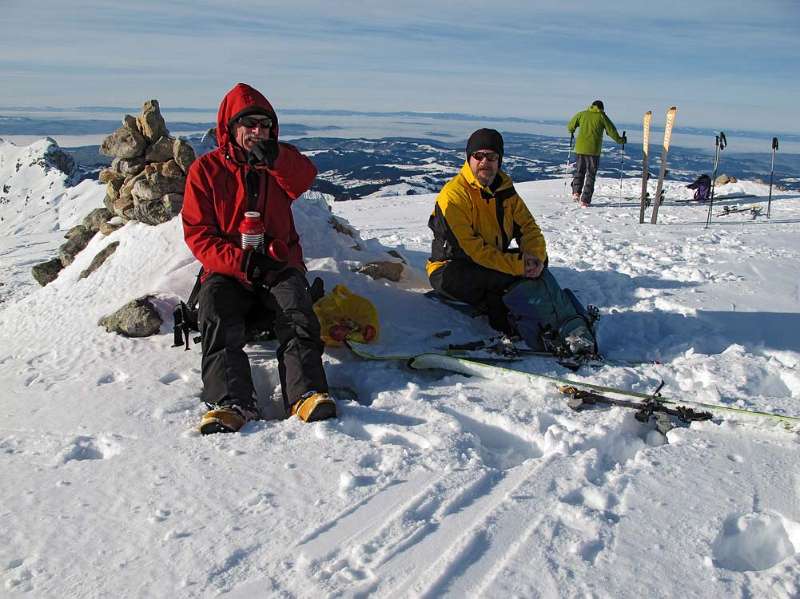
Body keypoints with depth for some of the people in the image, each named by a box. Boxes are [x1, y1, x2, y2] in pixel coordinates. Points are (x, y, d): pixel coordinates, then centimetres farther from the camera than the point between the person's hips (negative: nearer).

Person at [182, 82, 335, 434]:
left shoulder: (279, 162, 16)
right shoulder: (205, 170, 9)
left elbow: (304, 178, -9)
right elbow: (197, 234, 1)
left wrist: (275, 157, -29)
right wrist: (242, 261, -15)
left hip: (280, 266, 1)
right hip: (227, 270, -1)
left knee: (297, 315, -29)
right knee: (217, 321, -30)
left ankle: (307, 395, -45)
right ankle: (232, 403, -44)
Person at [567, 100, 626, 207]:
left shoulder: (582, 114, 7)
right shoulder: (602, 117, 2)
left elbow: (570, 126, 12)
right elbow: (611, 131, 4)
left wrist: (572, 132, 35)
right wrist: (620, 140, 19)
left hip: (580, 148, 2)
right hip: (593, 150, -2)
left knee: (579, 171, 19)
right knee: (590, 175, 5)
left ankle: (576, 192, 0)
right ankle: (585, 200, 0)